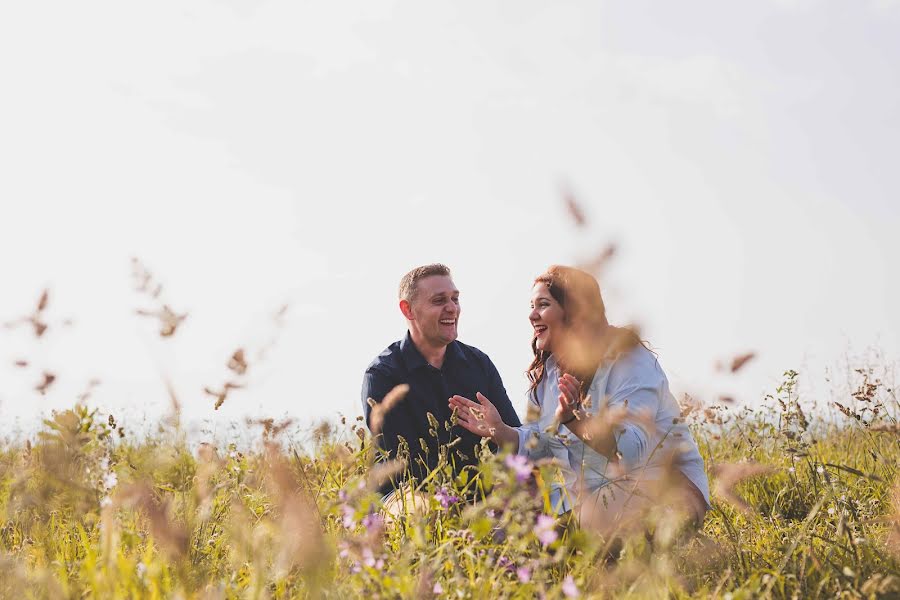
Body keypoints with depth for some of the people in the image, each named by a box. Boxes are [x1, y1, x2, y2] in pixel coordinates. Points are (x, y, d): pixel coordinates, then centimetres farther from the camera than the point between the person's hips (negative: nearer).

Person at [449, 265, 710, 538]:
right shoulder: (550, 370, 10)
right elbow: (542, 445, 15)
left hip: (660, 486, -7)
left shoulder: (628, 361, -16)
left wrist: (575, 418, -44)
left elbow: (630, 450, -29)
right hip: (586, 492, 7)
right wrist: (498, 431, -2)